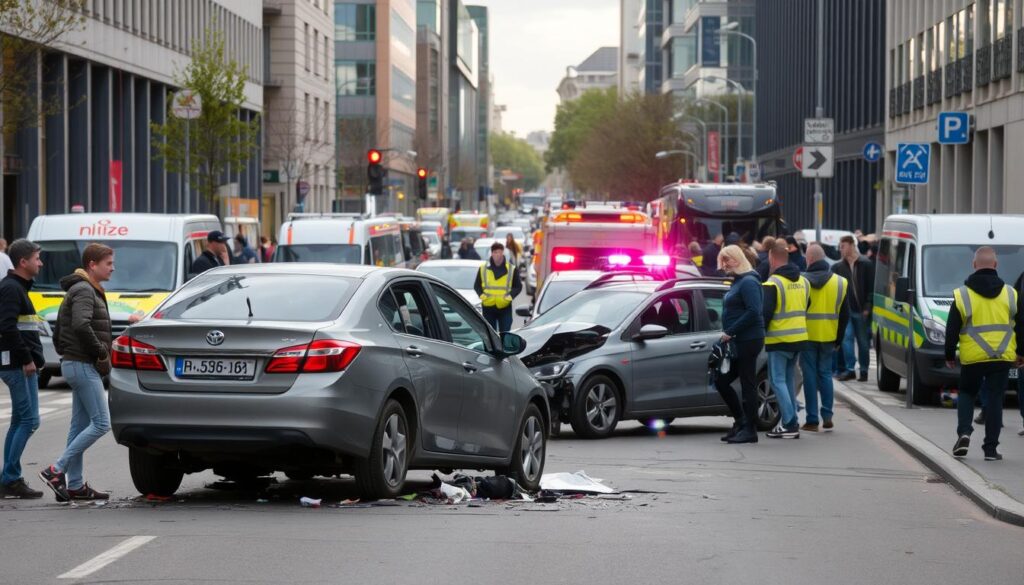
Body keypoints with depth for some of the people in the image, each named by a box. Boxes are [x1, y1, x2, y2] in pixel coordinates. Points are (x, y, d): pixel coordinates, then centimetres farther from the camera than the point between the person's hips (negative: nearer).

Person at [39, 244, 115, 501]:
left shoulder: (86, 290, 19)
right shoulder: (84, 291, -13)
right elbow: (81, 326, -29)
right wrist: (101, 353, -19)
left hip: (74, 364, 11)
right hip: (83, 365, -11)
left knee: (80, 426, 10)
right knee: (100, 423, -11)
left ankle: (75, 485, 12)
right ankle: (56, 470, -12)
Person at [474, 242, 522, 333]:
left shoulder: (512, 269, 2)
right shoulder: (483, 268, 5)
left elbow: (518, 286, 6)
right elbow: (477, 285, 11)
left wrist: (510, 295, -12)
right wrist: (482, 294, -9)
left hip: (505, 307, -1)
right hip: (488, 307, 1)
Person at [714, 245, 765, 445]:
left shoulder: (748, 282, -13)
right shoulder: (737, 282, 18)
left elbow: (753, 312, -23)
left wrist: (730, 332, -19)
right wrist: (728, 334, 7)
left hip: (748, 340, -10)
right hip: (737, 342, 10)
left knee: (748, 384, -4)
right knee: (721, 381, 12)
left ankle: (749, 430, 1)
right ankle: (740, 421, 20)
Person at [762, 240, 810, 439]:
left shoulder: (773, 283, -15)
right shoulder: (803, 282, 10)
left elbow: (766, 313, -16)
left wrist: (761, 332, -2)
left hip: (779, 340, -7)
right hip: (799, 338, 7)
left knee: (778, 380, -3)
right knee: (789, 379, 17)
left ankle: (789, 424, -9)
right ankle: (790, 420, 18)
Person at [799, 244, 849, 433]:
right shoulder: (840, 283, 3)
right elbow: (845, 314, 6)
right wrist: (839, 339, 13)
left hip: (807, 336, -3)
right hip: (828, 337, 3)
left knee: (810, 376, 2)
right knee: (825, 374, 13)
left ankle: (812, 420, 2)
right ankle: (827, 417, 6)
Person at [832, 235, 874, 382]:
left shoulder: (866, 265, -2)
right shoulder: (837, 267, 6)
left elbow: (872, 288, -4)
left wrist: (867, 307, -10)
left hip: (861, 310, -2)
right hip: (845, 310, 2)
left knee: (863, 341, 5)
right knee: (847, 338, -7)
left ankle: (864, 370, 13)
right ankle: (849, 369, -5)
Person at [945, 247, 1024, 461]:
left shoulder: (962, 295, -2)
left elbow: (952, 329, 1)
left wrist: (949, 355, 12)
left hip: (972, 357, -1)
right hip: (1002, 357, 1)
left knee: (967, 394, 18)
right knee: (995, 399, 6)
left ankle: (964, 432, -4)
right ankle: (991, 448, 3)